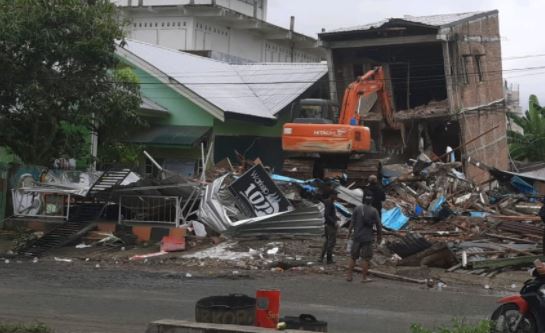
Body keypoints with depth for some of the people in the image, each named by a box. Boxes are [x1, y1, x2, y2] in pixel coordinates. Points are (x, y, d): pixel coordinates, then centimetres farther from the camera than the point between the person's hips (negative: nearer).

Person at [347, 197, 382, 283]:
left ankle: (349, 276, 10)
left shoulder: (357, 208, 0)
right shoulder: (374, 211, -1)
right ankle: (364, 277, 4)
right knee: (366, 258, 4)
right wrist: (379, 236, 9)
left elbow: (353, 222, -3)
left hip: (357, 237, 2)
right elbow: (378, 225, -1)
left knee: (353, 257, 10)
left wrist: (349, 232, 5)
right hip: (367, 238, -2)